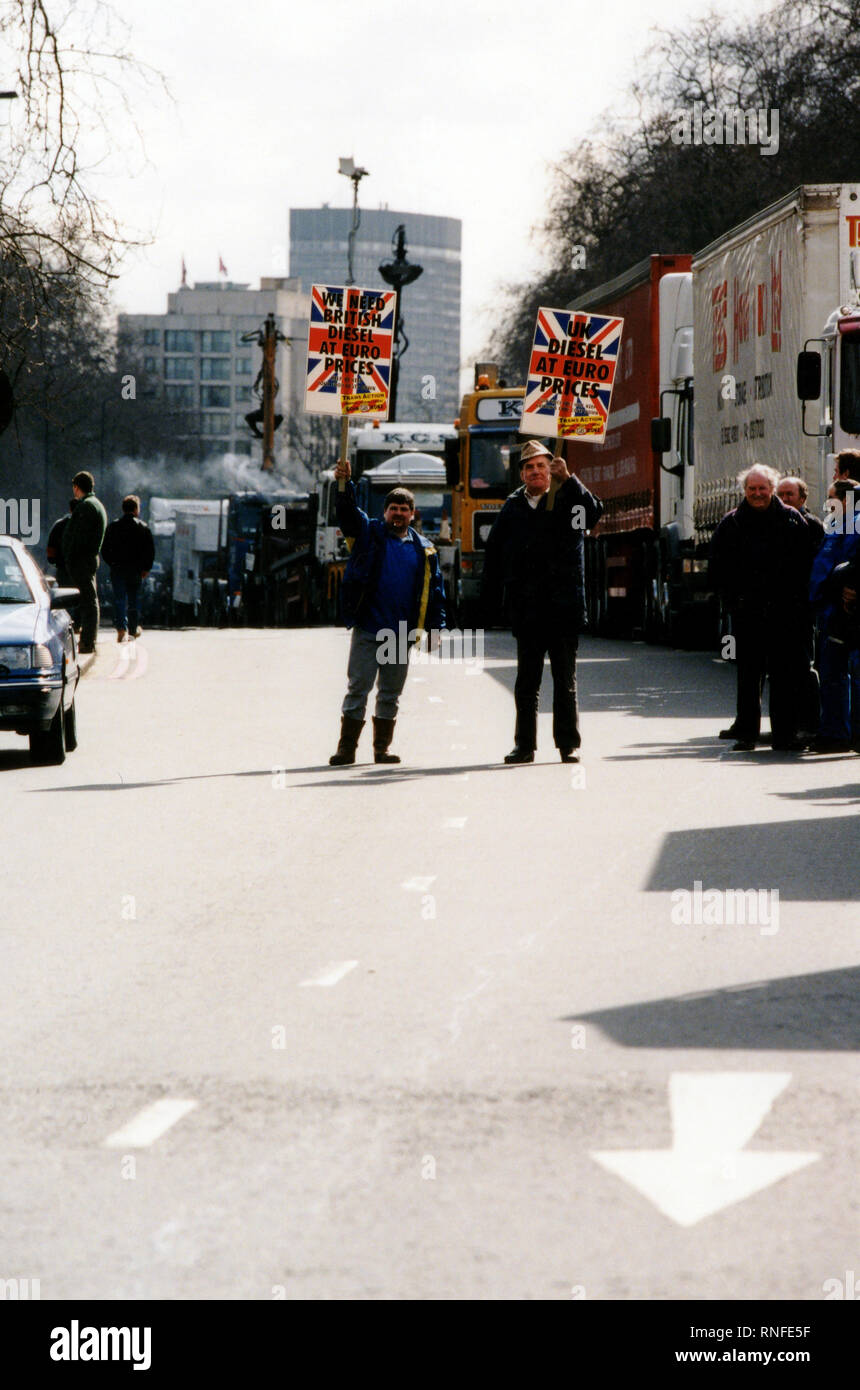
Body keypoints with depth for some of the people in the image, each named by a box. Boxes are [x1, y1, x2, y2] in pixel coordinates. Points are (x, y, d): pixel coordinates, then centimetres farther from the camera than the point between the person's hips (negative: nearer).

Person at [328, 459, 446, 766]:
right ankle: (347, 747, -3)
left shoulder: (423, 549, 11)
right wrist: (344, 485, -26)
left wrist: (435, 625, 7)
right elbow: (348, 514, -10)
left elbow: (434, 589, 14)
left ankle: (382, 747, 17)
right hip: (367, 630, -3)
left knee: (390, 693, 9)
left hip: (401, 634, 3)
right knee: (358, 688, -4)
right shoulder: (369, 534, 5)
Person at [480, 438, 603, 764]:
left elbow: (592, 513, -17)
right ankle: (525, 746, 11)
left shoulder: (566, 501, 4)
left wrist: (568, 480, -24)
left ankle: (568, 745, 8)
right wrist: (491, 601, 8)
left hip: (563, 609, -2)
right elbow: (493, 553, 12)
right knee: (526, 682, 6)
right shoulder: (513, 508, 11)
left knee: (565, 681, 3)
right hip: (527, 611, 2)